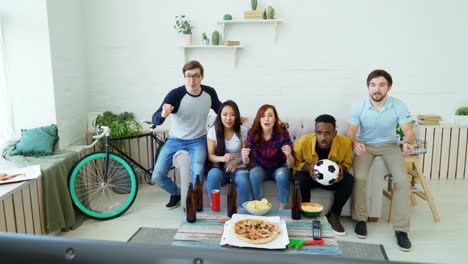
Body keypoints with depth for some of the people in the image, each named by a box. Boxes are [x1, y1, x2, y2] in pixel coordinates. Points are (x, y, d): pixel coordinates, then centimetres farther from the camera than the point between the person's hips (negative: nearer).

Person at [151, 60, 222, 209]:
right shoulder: (175, 94, -20)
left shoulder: (210, 93, -10)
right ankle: (176, 193, 26)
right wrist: (163, 114, -47)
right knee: (157, 177, -7)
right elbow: (155, 120, -25)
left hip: (198, 141, 0)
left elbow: (221, 111, 12)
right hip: (175, 140, 0)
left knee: (198, 172, -28)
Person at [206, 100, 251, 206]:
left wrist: (236, 162, -21)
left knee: (243, 181, -33)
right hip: (219, 167, 1)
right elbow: (210, 155, -3)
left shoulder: (243, 130, -6)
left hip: (238, 167, 0)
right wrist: (222, 158, -25)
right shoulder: (213, 130, -5)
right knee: (213, 175, -34)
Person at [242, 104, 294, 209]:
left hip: (279, 168, -1)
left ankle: (283, 208, -12)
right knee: (254, 173, -30)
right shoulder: (252, 133, -17)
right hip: (261, 168, 1)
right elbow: (247, 162, -13)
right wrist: (244, 157, -37)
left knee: (282, 174, -32)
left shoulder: (283, 133, -21)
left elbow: (290, 165, -20)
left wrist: (289, 155, -43)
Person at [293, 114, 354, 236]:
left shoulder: (345, 143, -23)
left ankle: (333, 215, -4)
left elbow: (347, 163, -2)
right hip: (310, 176, -1)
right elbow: (295, 162, -10)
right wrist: (307, 167, -31)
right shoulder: (303, 141, -28)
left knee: (349, 180, -25)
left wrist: (342, 168, -26)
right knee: (300, 178, -33)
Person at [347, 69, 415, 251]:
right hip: (365, 145, 0)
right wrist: (355, 143, -33)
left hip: (389, 144, 1)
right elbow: (351, 132, -10)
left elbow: (409, 131, -12)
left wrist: (409, 143, -36)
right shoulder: (358, 107, -14)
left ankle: (401, 229, -10)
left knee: (402, 180, -22)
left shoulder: (399, 106, -14)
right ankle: (360, 219, -4)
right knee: (359, 177, -26)